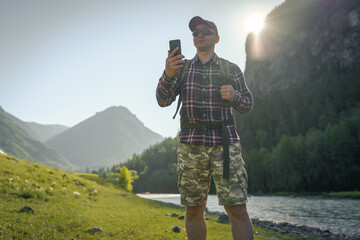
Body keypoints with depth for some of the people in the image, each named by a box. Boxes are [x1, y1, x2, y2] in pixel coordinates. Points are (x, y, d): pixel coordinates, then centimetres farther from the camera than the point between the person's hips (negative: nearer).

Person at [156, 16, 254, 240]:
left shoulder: (231, 69, 11)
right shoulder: (182, 68, 12)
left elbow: (248, 104, 13)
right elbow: (163, 100, 0)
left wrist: (234, 96, -10)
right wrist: (168, 74, -20)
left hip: (225, 143, -1)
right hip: (191, 145, 2)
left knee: (237, 209, -7)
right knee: (194, 210, 6)